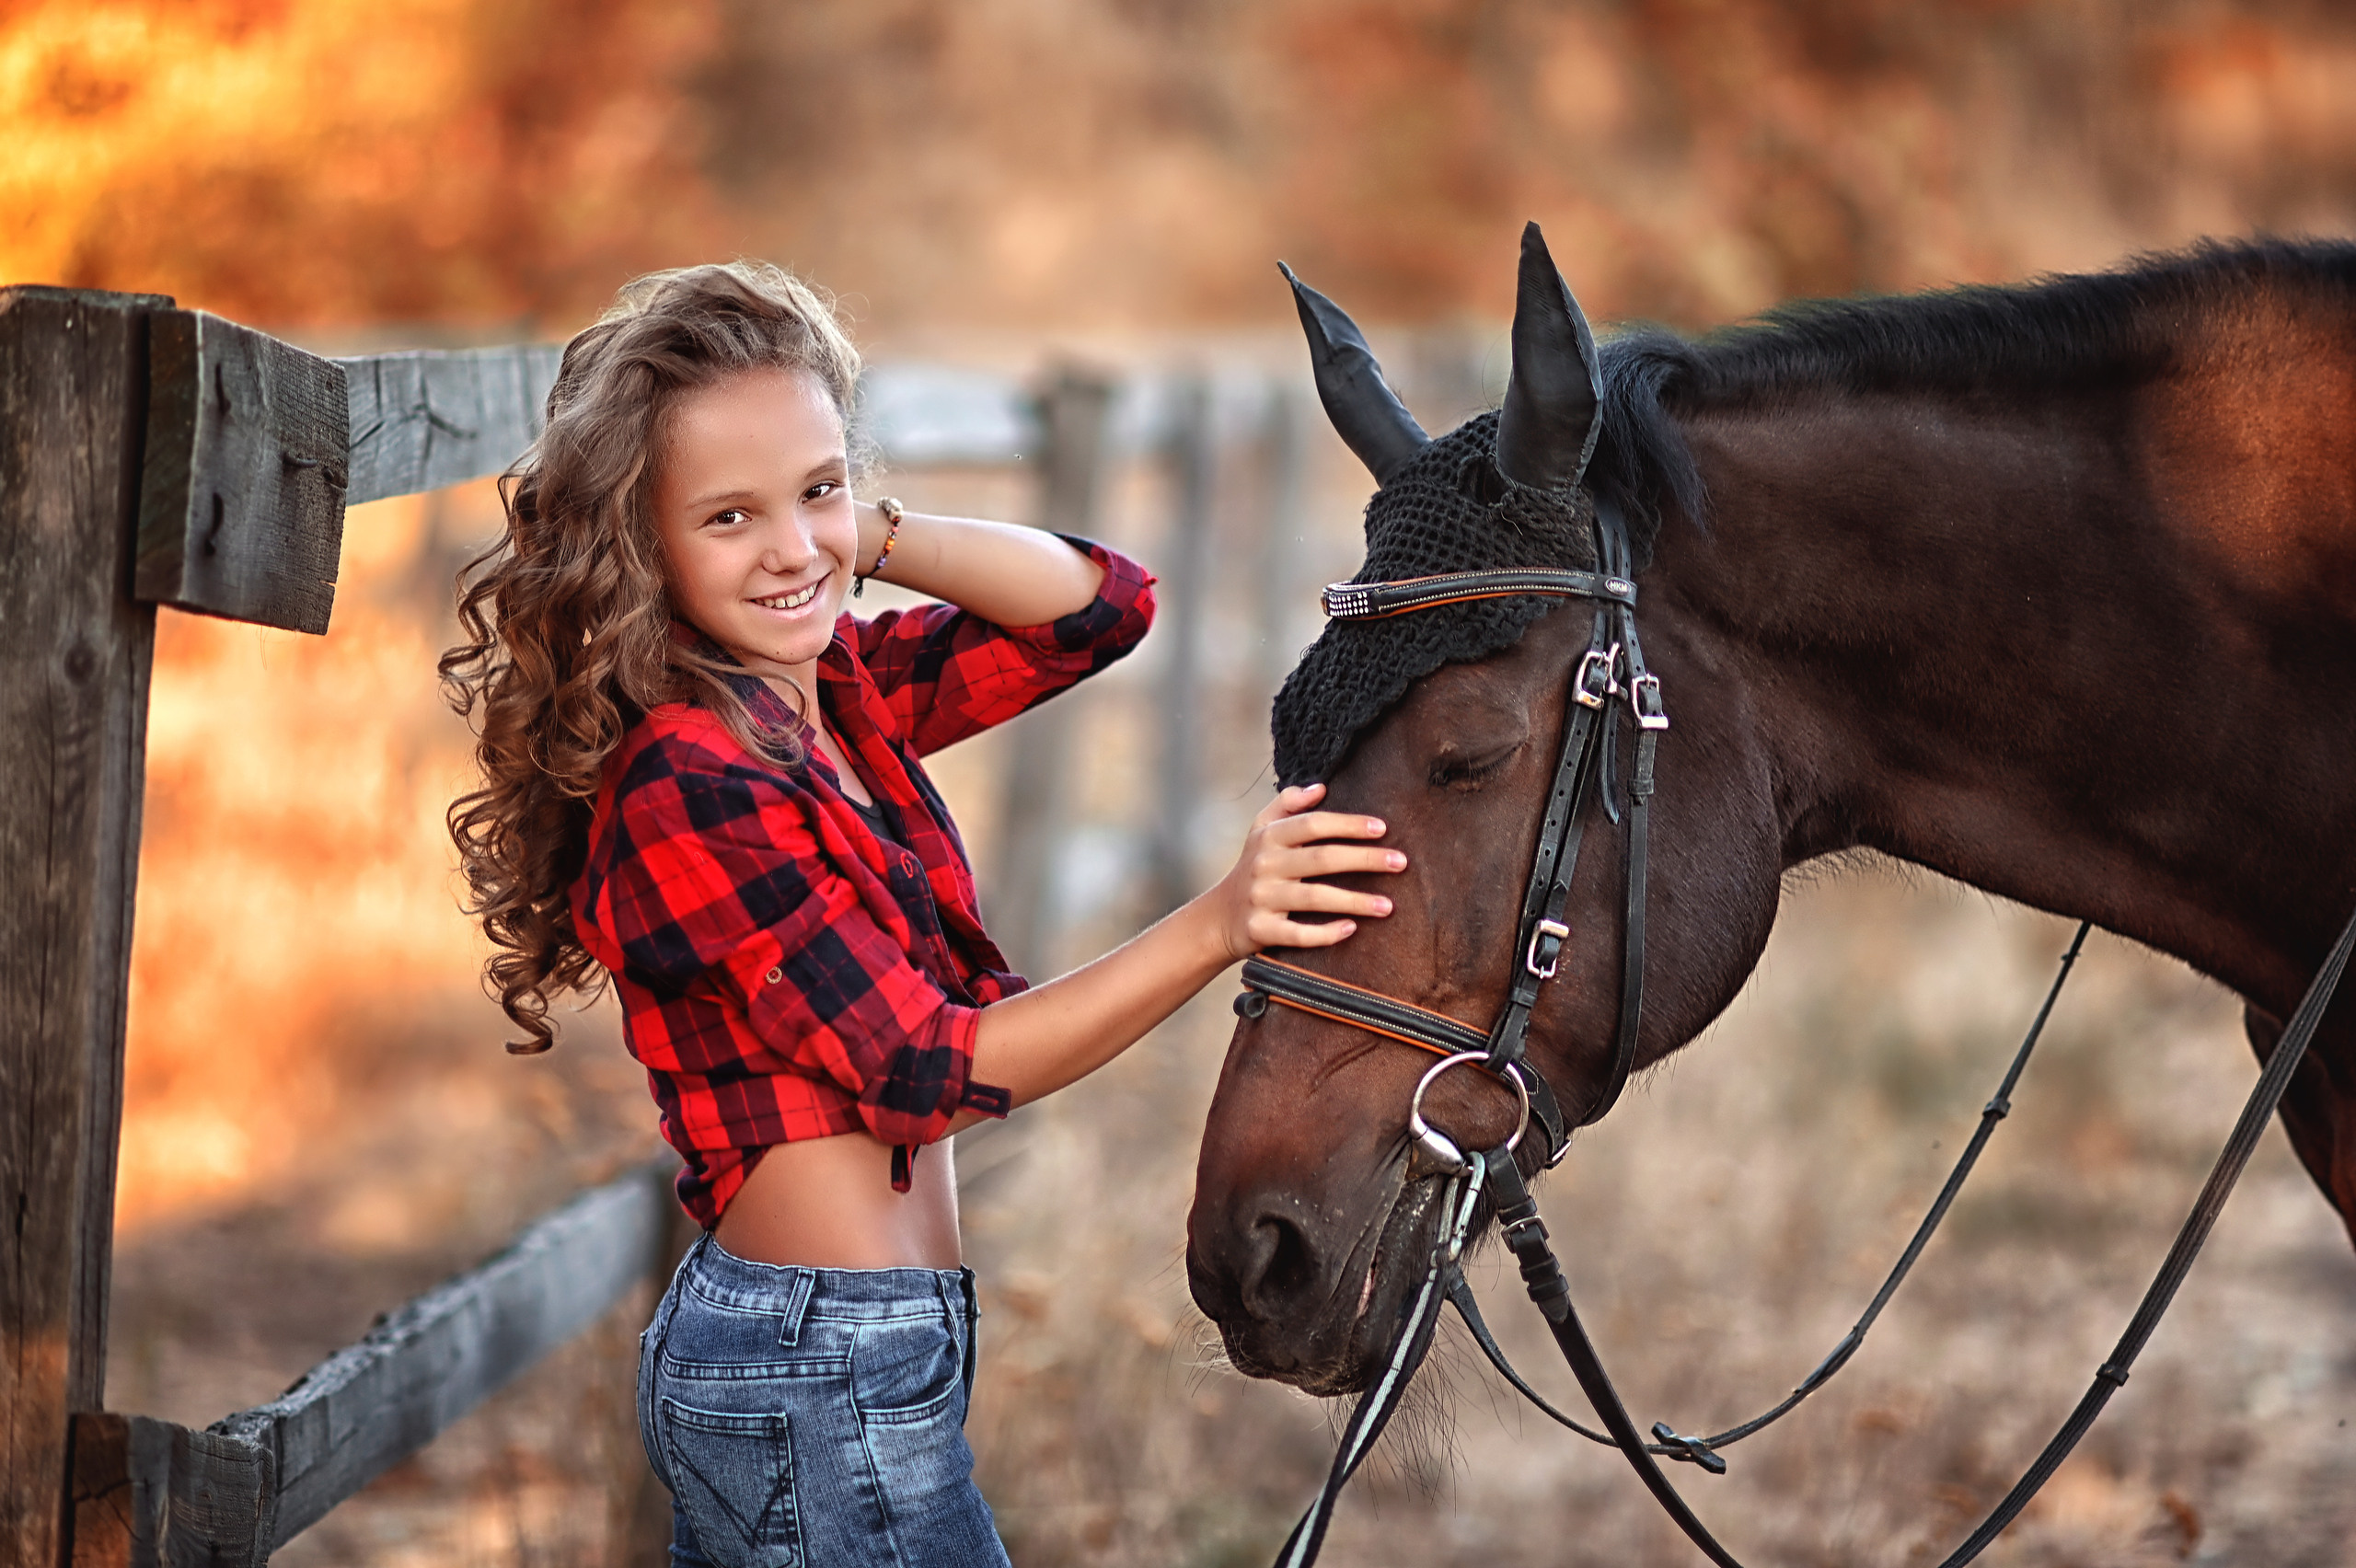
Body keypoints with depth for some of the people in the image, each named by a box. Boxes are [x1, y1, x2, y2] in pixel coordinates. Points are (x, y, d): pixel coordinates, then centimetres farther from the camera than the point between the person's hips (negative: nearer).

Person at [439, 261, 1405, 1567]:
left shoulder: (834, 696, 7)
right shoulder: (687, 785, -19)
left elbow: (1100, 605, 9)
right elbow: (929, 1067, -19)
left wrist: (868, 532, -3)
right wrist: (1217, 927, -28)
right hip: (830, 1388, -9)